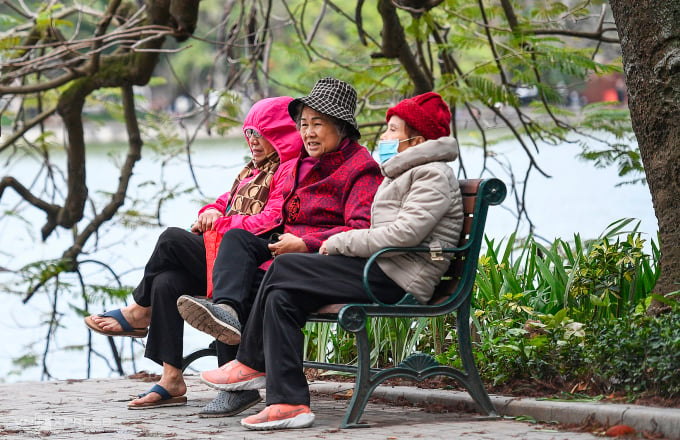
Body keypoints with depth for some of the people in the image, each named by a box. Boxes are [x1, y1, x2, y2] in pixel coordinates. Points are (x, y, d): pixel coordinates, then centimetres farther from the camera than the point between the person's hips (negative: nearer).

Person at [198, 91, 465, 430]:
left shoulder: (434, 175, -6)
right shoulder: (404, 174, 29)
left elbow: (406, 233, -19)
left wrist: (340, 242, -11)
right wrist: (340, 245, 7)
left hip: (397, 281, -10)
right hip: (384, 274, 10)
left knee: (282, 269, -13)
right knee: (282, 296, -5)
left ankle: (251, 363, -2)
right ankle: (288, 402, -9)